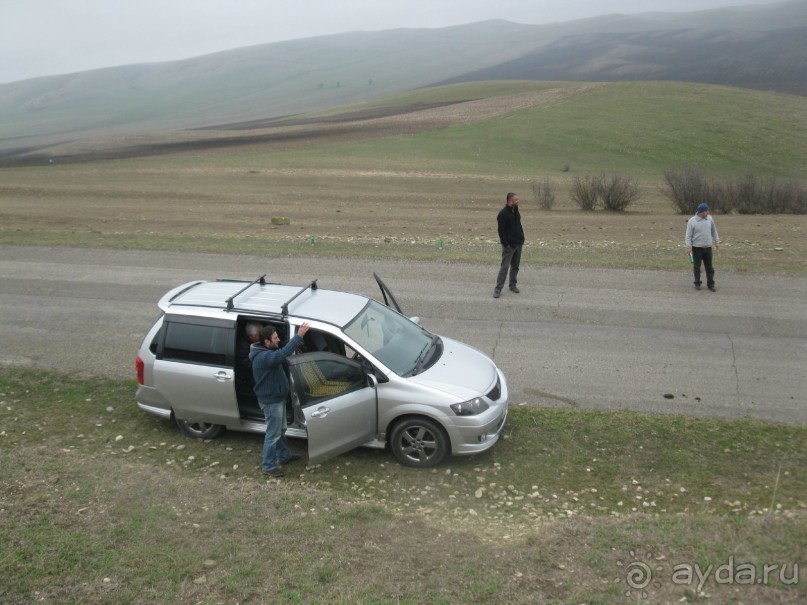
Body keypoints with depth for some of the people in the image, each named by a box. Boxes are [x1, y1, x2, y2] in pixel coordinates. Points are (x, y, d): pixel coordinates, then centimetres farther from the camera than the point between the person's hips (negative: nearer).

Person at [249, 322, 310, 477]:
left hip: (277, 398, 10)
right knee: (273, 434, 2)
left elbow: (281, 353, 15)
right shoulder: (263, 357, -31)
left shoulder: (267, 352, 4)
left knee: (281, 430, 24)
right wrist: (299, 336, -44)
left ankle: (284, 455, 41)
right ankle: (268, 466, 15)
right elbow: (283, 353, -44)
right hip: (271, 401, -10)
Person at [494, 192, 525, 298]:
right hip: (509, 245, -8)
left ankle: (513, 285, 25)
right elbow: (501, 230, -18)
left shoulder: (516, 211, 10)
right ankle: (498, 289, -4)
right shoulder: (503, 213, -16)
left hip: (518, 244, 8)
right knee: (505, 266, -7)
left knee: (515, 266, 14)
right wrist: (505, 244, -19)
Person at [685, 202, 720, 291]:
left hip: (708, 247, 3)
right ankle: (697, 283, 17)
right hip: (697, 247, -3)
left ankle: (710, 284, 12)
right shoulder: (691, 221, -9)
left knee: (709, 267, 5)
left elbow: (714, 231, 14)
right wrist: (688, 246, -16)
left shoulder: (709, 218, 3)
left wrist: (717, 241, 14)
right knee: (697, 267, 6)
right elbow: (688, 235, -8)